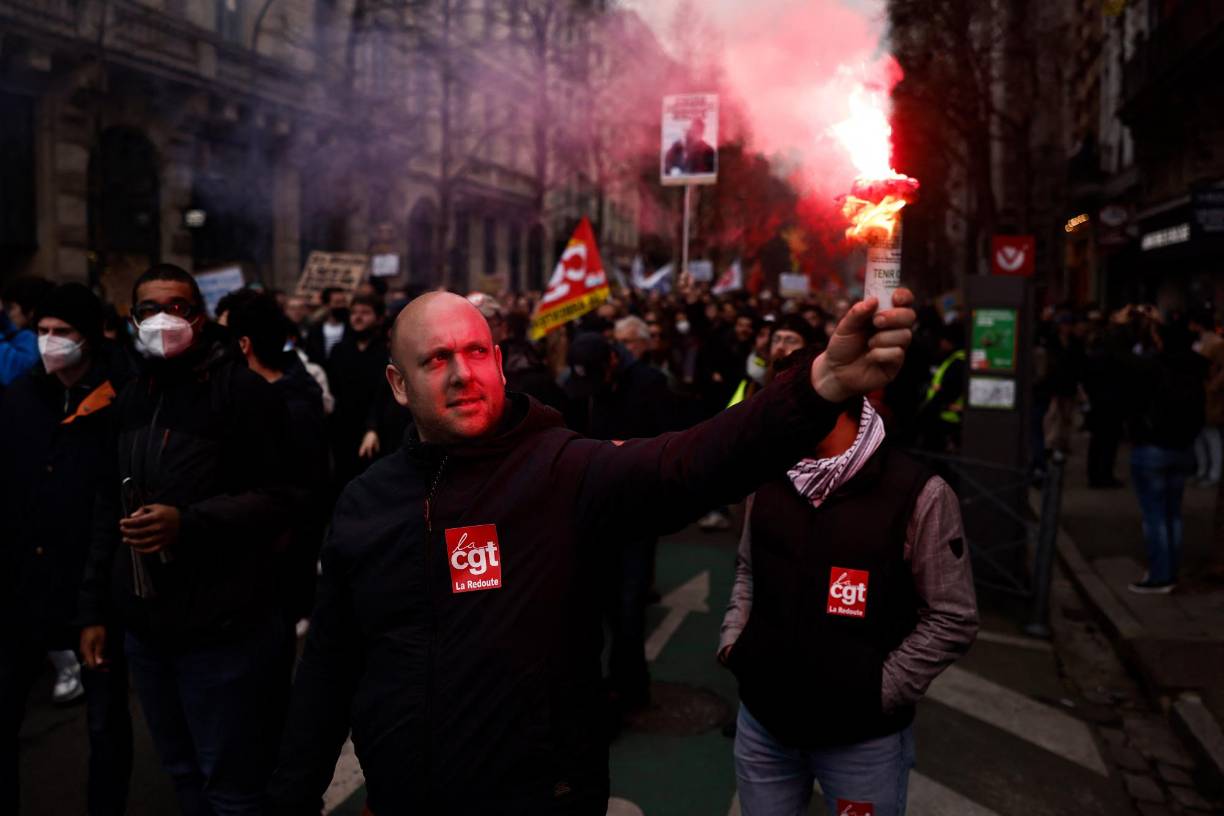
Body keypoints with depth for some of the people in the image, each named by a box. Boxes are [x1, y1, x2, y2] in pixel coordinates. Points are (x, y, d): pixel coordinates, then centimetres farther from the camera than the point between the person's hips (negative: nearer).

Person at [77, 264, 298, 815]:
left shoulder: (241, 389, -9)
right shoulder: (131, 400, 12)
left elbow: (281, 496, -13)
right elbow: (110, 508, 17)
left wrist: (189, 522, -25)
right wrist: (95, 608, 16)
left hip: (222, 629, -6)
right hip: (144, 626, 7)